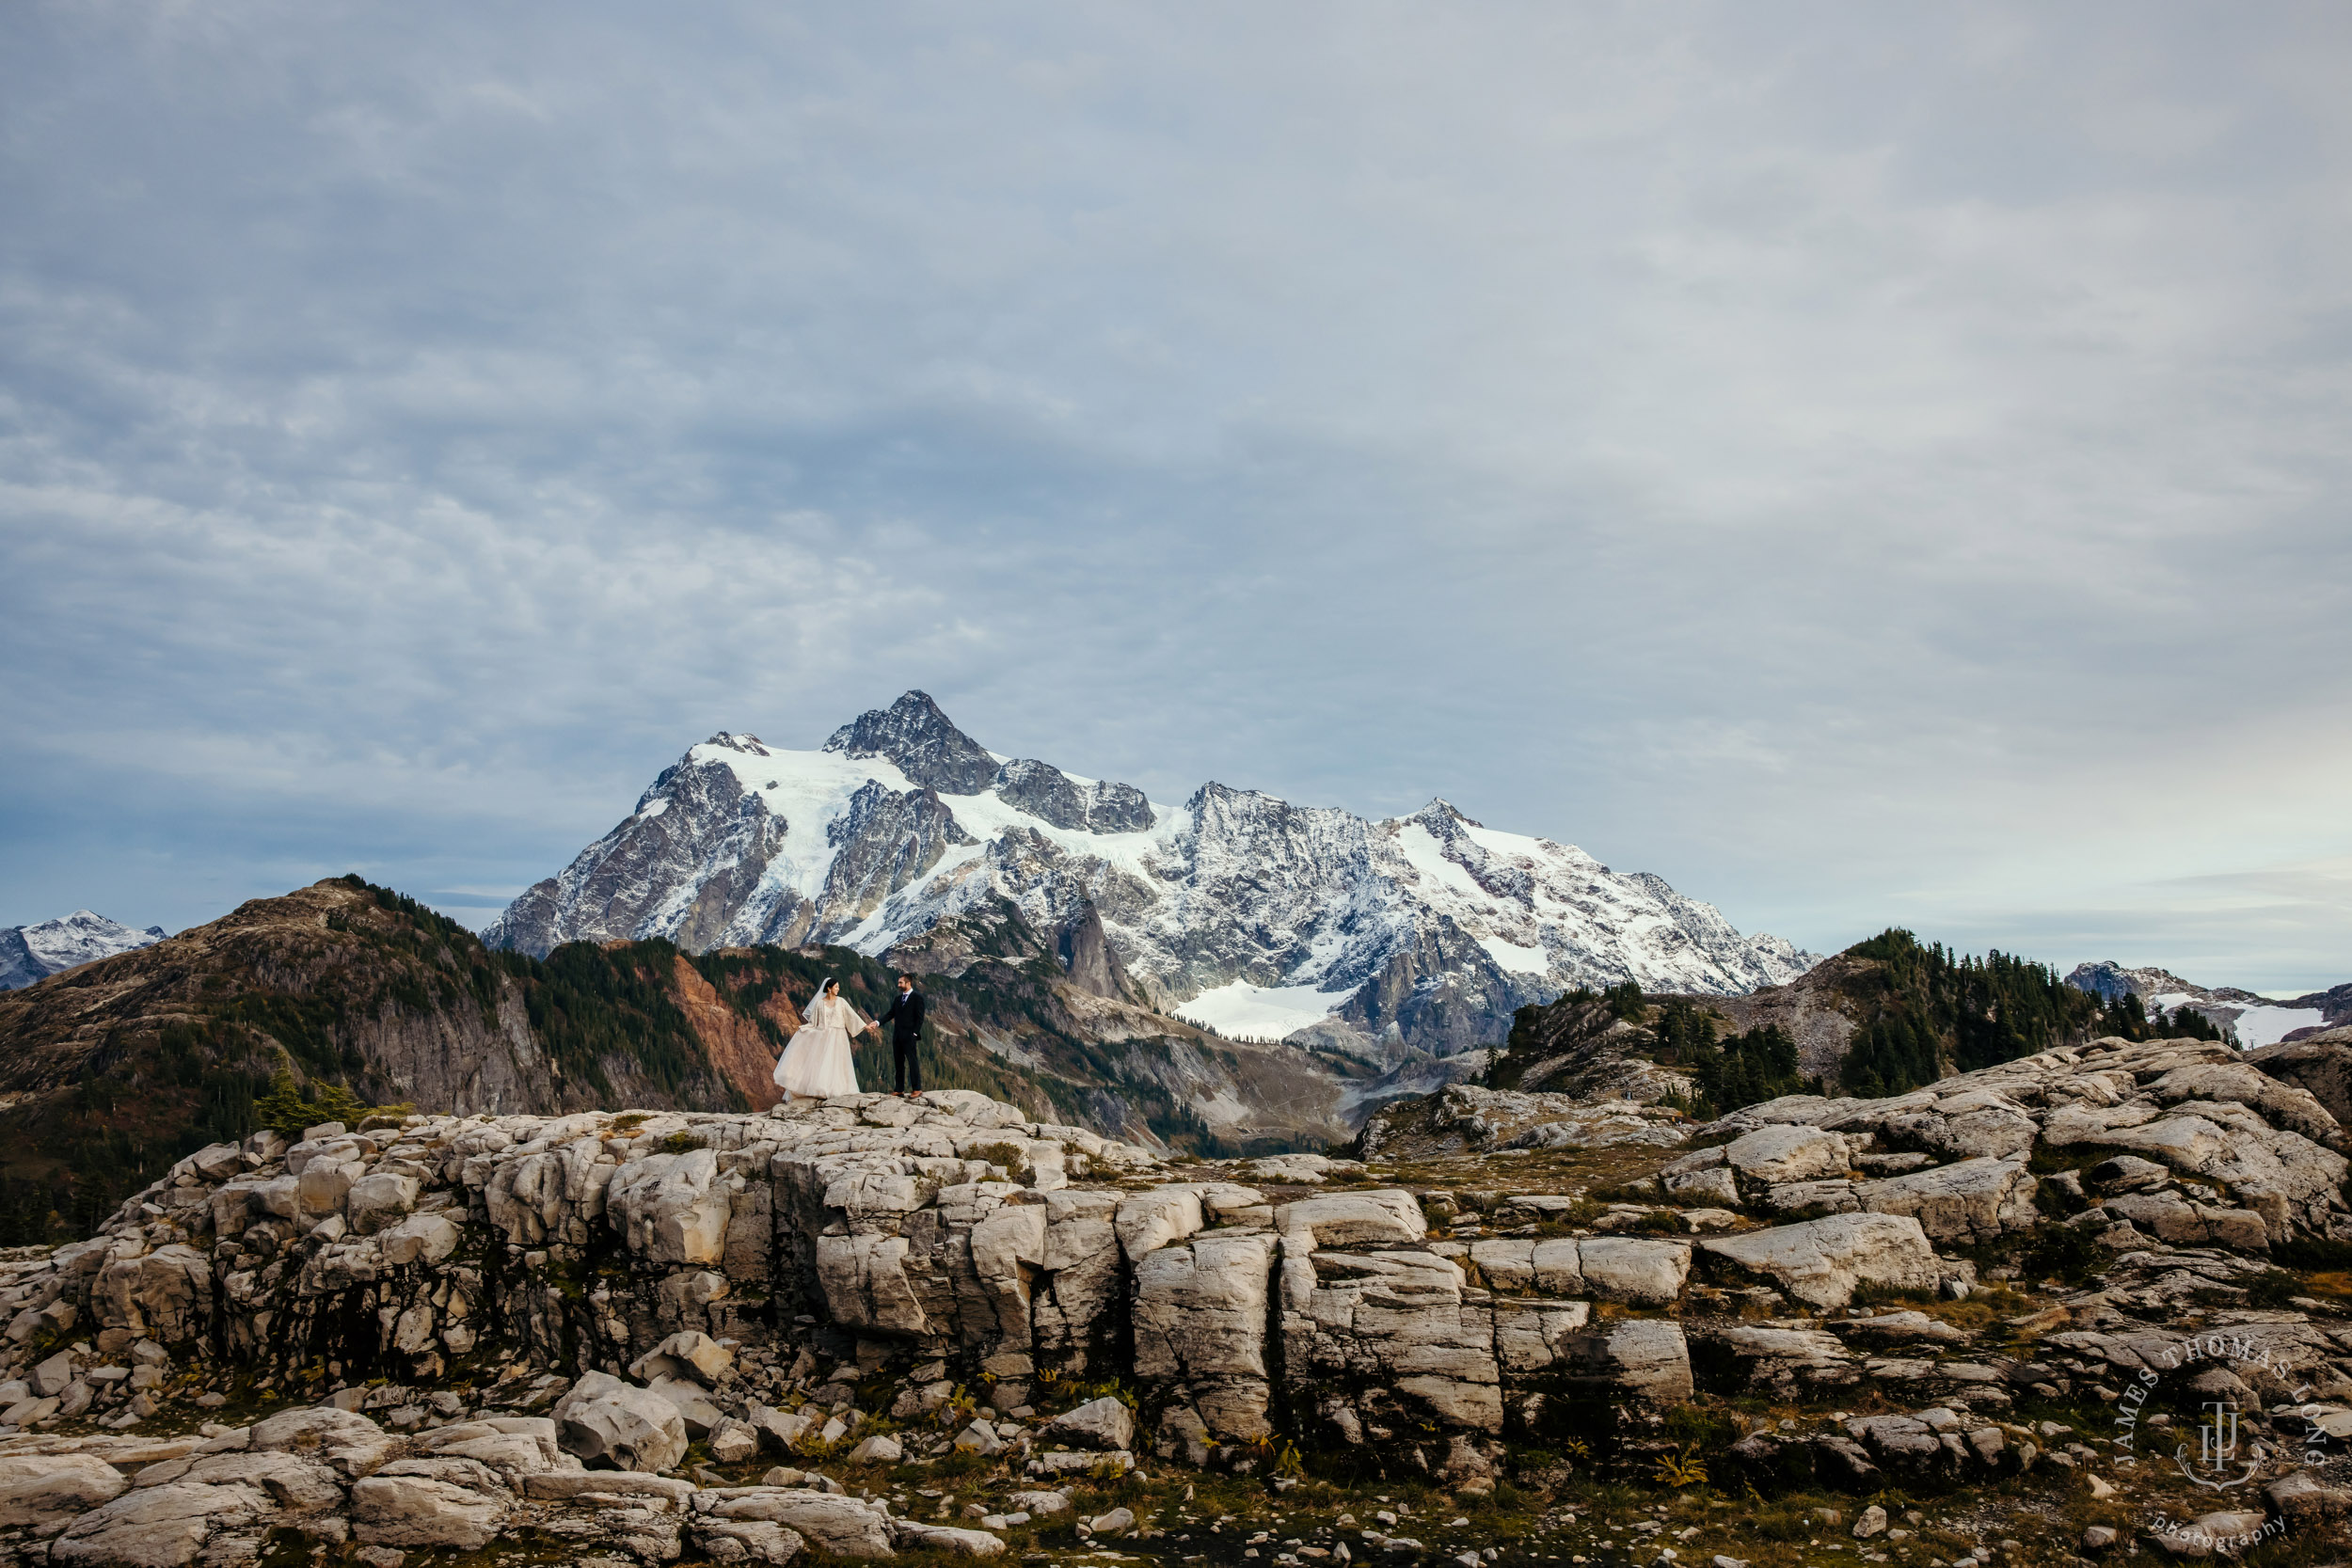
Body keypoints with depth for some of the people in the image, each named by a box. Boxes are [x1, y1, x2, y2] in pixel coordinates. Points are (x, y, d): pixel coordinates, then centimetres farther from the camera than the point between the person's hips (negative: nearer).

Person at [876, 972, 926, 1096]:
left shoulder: (917, 997, -4)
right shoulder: (897, 999, 16)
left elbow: (919, 1017, -8)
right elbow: (890, 1014, 12)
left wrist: (915, 1033, -14)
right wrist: (878, 1022, -3)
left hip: (909, 1036, -7)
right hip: (897, 1036, 7)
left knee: (912, 1061, -6)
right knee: (898, 1063, 8)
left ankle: (917, 1089, -2)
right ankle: (899, 1090, 11)